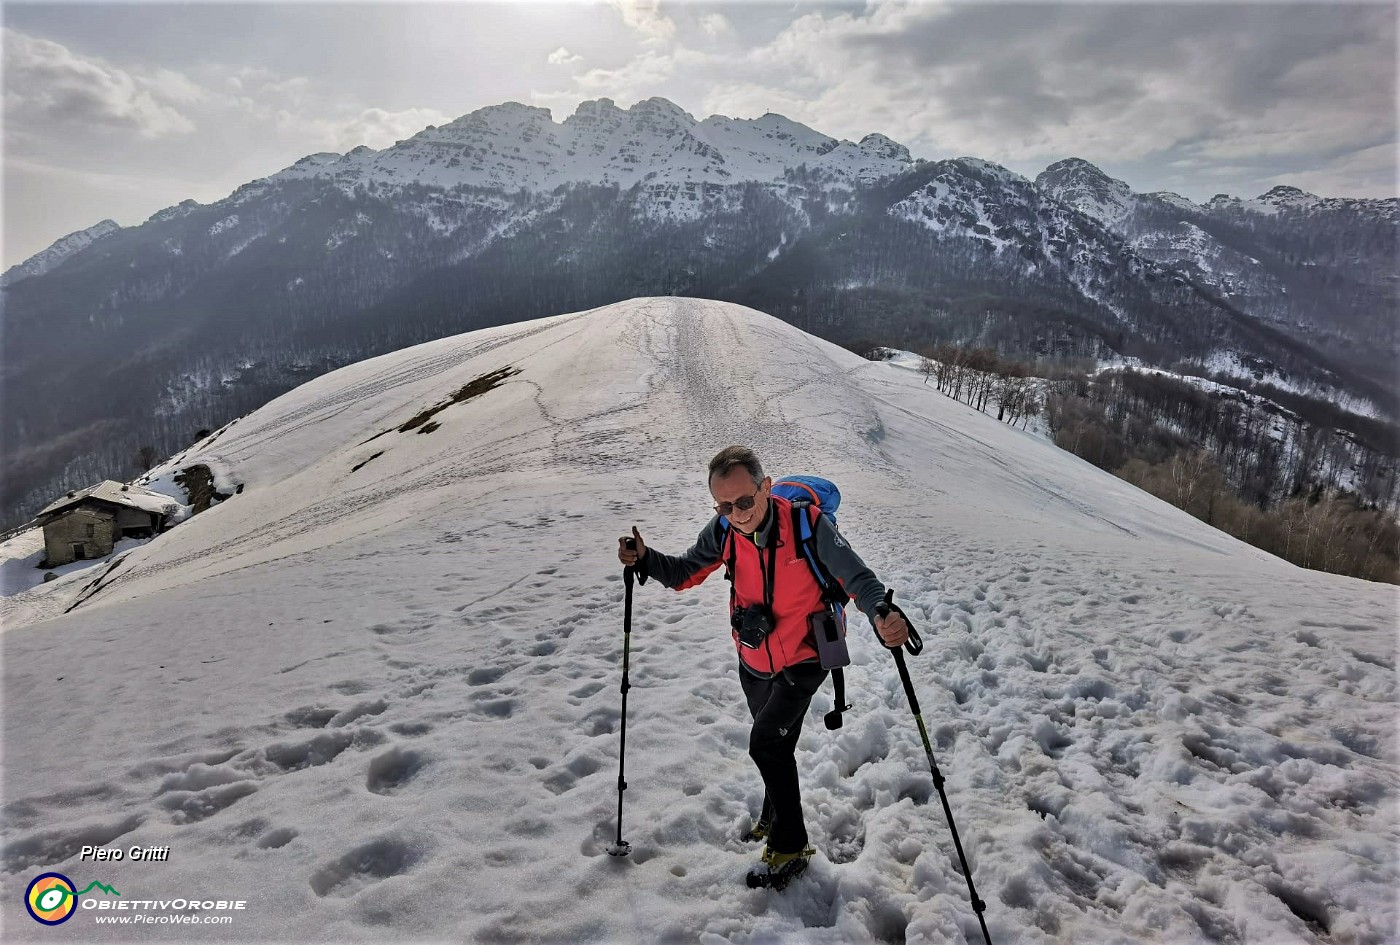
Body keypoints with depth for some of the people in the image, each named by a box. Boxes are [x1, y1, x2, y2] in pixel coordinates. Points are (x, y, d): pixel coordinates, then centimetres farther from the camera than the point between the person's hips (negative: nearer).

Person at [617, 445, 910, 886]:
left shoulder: (808, 524, -30)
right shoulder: (723, 530, -17)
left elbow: (858, 578, -26)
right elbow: (685, 572, -5)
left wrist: (882, 616, -47)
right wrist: (645, 559, -25)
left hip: (805, 657, -5)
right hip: (754, 659, 5)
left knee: (766, 742, -13)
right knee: (775, 742, 24)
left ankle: (790, 846, 9)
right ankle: (774, 815, 50)